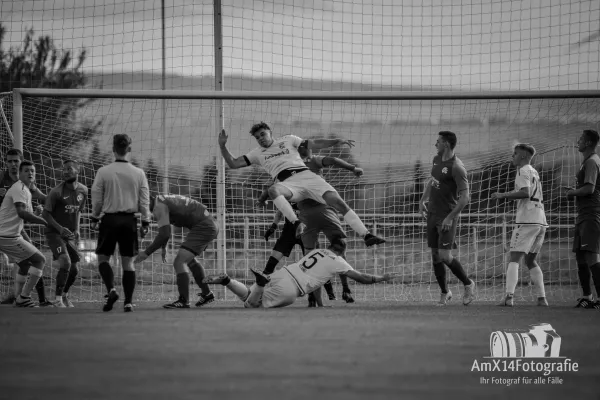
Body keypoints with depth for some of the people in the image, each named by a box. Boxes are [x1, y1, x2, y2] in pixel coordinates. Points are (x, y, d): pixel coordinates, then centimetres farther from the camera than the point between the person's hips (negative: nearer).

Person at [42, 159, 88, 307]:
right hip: (54, 233, -6)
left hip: (70, 235, 6)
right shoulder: (57, 192, -14)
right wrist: (60, 228, -22)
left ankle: (64, 294, 31)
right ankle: (58, 298, -12)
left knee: (74, 269, 5)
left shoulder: (82, 191, 4)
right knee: (66, 263, -24)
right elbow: (45, 213, -11)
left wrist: (77, 229, 6)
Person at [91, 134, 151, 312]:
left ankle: (111, 289, -12)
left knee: (103, 258, 11)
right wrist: (145, 222, 9)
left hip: (109, 219, -2)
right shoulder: (138, 173, -1)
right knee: (128, 262, 6)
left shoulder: (103, 172, -6)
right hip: (129, 220, 2)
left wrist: (95, 218, 13)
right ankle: (128, 302, 1)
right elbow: (144, 201, 1)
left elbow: (97, 198, 0)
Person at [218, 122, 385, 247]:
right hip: (287, 183, -1)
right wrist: (222, 146, 7)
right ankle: (297, 224, -48)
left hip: (306, 175, 1)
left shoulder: (288, 140, 21)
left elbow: (313, 144, 16)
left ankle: (366, 235, -19)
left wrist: (337, 141, 4)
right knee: (273, 190, -39)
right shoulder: (258, 153, 23)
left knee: (338, 202, -17)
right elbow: (233, 163, 21)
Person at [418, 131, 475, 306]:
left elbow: (465, 197, -20)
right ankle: (444, 292, 20)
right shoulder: (437, 159, 8)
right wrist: (423, 200, 18)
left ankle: (468, 284, 9)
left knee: (444, 256, -12)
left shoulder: (456, 167, -18)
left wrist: (450, 218, -22)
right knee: (435, 256, 8)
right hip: (432, 213, 8)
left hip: (447, 216, -8)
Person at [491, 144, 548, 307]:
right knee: (530, 260, 15)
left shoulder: (523, 171, -5)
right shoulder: (534, 172, 22)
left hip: (527, 220, -8)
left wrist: (503, 195, -14)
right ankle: (542, 298, 7)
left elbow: (526, 193, -19)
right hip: (541, 221, 8)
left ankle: (509, 296, -21)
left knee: (514, 258, -9)